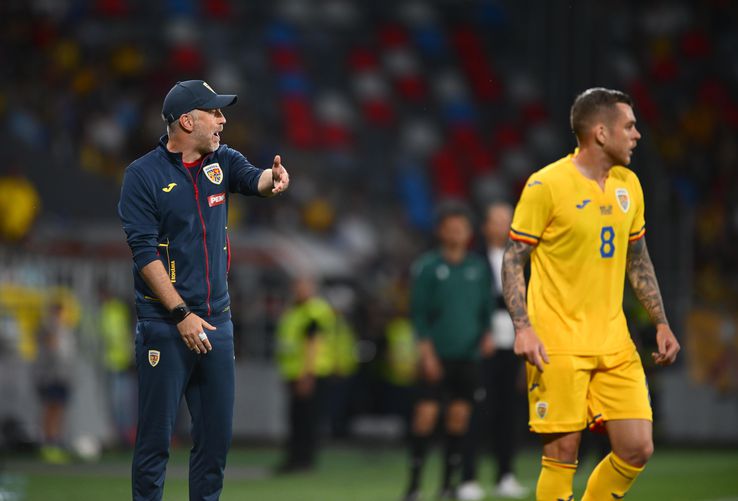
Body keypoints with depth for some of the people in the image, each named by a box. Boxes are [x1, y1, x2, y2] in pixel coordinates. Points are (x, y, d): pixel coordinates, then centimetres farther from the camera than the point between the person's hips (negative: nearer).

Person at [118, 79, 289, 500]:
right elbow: (144, 252, -11)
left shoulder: (222, 161, 9)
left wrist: (274, 178, -37)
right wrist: (183, 315, -16)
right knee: (156, 434, -4)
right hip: (165, 325, -5)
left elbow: (253, 180, -12)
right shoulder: (144, 174, -6)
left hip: (217, 321, 5)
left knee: (217, 433, 8)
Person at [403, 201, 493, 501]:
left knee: (459, 414, 3)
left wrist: (487, 333, -2)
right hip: (437, 355, -3)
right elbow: (418, 312, -3)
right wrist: (426, 351, -11)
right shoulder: (428, 266, -1)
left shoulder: (478, 266, 9)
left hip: (468, 355, 3)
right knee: (426, 412, -9)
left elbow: (485, 306, 15)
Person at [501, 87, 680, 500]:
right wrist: (523, 328, -17)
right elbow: (513, 260, -6)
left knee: (637, 450, 0)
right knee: (563, 454, -6)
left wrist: (662, 323, 14)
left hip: (615, 343, 6)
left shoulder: (628, 185, 11)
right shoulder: (546, 185, -8)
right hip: (558, 345, -6)